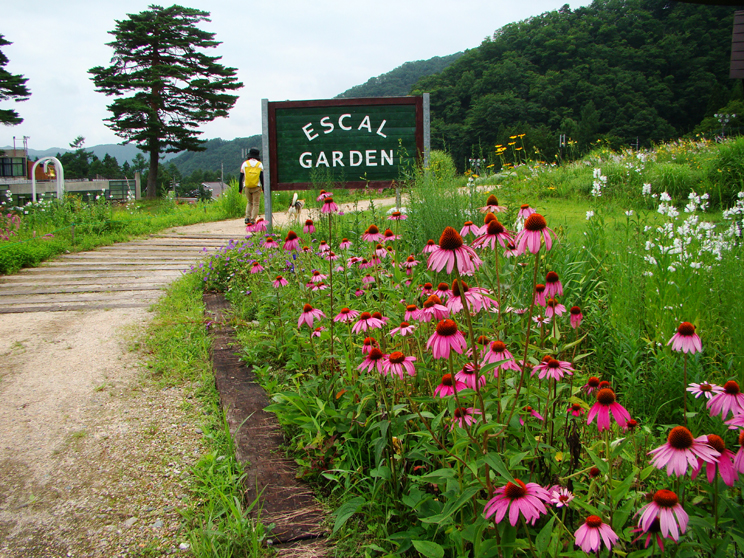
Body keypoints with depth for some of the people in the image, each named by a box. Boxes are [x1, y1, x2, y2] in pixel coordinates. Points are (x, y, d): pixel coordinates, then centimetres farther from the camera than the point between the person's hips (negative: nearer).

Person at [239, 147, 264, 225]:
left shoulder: (245, 164, 5)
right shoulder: (260, 165, 2)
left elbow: (241, 177, 5)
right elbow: (262, 177, -2)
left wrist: (240, 188, 11)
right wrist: (263, 188, 3)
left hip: (247, 187, 2)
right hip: (257, 187, -2)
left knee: (250, 202, 17)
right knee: (255, 204, 3)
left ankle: (247, 218, 2)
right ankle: (253, 220, -5)